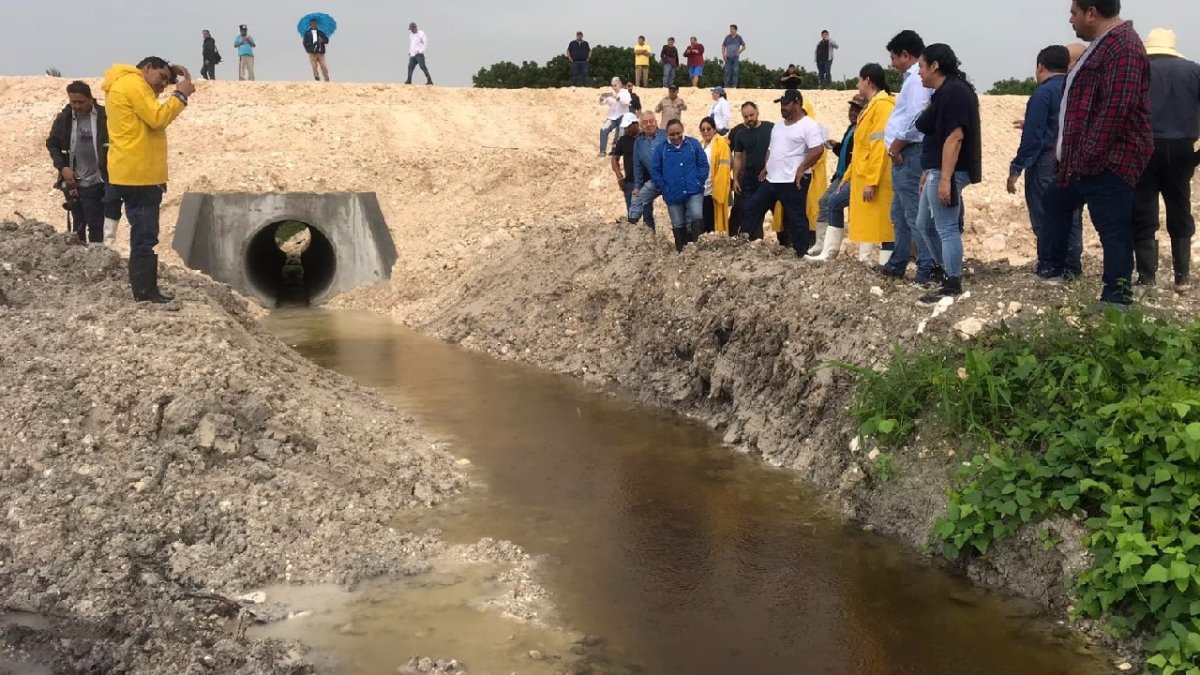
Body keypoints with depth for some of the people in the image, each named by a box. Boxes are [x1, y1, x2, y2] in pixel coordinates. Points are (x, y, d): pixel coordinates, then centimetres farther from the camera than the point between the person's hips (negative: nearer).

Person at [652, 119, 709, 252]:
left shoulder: (693, 144, 1)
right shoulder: (661, 148, 2)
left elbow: (703, 165, 3)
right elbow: (655, 171, 4)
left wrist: (699, 182, -7)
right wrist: (664, 187, -4)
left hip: (694, 191, -1)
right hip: (673, 194, 1)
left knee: (696, 218, -21)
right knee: (678, 226, 8)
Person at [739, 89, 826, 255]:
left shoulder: (808, 126, -11)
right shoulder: (778, 125, 17)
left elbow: (818, 150, -20)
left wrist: (801, 169, -20)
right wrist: (766, 168, 15)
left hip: (793, 182, -9)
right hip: (771, 180, 9)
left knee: (796, 219, -2)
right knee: (752, 210, 10)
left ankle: (802, 255, 6)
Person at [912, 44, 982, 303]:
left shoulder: (954, 92, -15)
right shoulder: (944, 92, 17)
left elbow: (954, 137, -22)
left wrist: (945, 178, -26)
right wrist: (928, 173, 23)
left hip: (946, 172, -11)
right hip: (937, 170, 11)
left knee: (946, 228, -5)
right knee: (925, 225, 18)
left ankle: (953, 286, 0)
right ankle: (947, 272, 27)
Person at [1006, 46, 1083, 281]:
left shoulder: (1044, 92, -10)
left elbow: (1032, 135, -14)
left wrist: (1016, 169, -11)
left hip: (1046, 163, -7)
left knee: (1044, 219, -1)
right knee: (1071, 218, 11)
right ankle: (1072, 268, 15)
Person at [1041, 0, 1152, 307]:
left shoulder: (1122, 45, -18)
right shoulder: (1104, 44, 18)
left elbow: (1116, 108, -25)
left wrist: (1089, 155, -24)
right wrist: (1071, 152, 24)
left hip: (1106, 161, -12)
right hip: (1087, 160, 12)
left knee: (1113, 230, -8)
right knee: (1056, 201, 24)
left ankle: (1116, 300, -4)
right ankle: (1056, 269, 35)